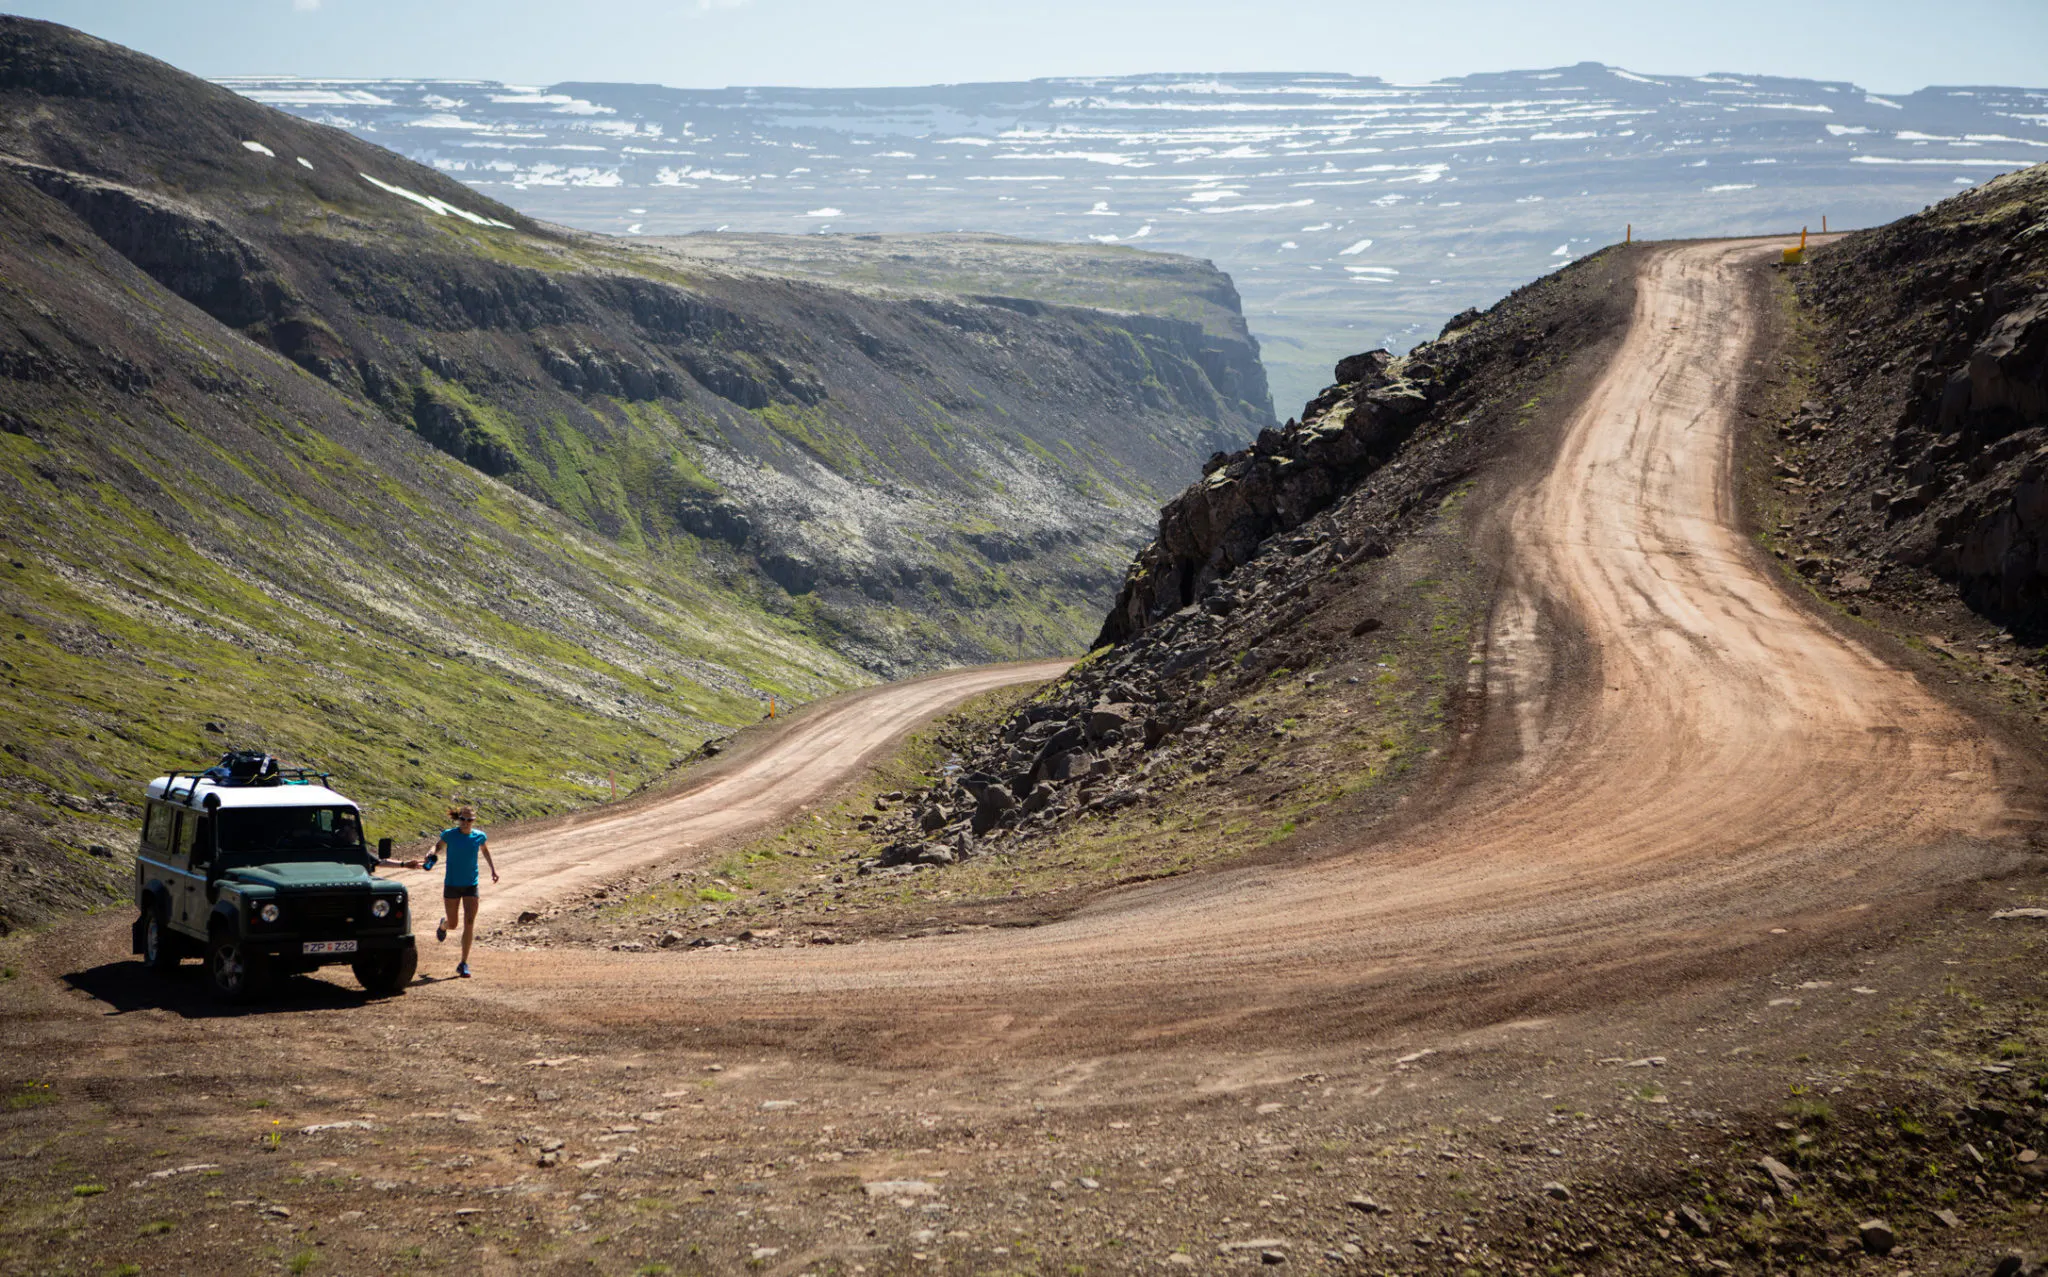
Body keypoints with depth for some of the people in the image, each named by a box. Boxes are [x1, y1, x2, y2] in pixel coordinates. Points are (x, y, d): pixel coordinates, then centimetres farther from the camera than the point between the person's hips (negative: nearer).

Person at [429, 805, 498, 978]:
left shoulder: (479, 836, -4)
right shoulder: (449, 834, -10)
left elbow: (485, 849, 17)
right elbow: (439, 845, 7)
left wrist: (493, 869, 10)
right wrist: (432, 855, -14)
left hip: (471, 886, 1)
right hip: (452, 885, -1)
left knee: (469, 923, -10)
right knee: (453, 923, 10)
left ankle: (464, 964, -3)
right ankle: (443, 925, 51)